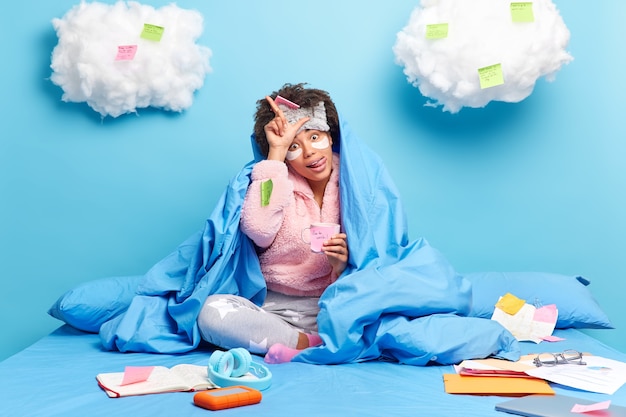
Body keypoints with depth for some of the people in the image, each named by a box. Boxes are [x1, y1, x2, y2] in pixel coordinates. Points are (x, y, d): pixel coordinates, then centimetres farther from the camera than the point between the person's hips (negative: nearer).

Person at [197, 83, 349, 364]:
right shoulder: (277, 182, 3)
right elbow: (259, 230, -22)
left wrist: (343, 264, -21)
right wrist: (276, 152, -15)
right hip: (277, 310, 1)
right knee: (212, 311, -27)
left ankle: (296, 347, -22)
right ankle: (314, 344, -22)